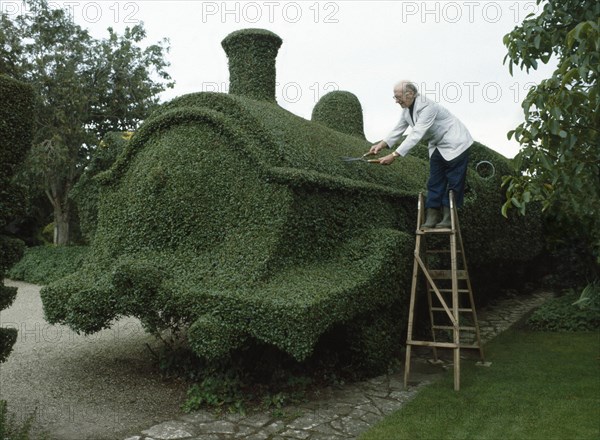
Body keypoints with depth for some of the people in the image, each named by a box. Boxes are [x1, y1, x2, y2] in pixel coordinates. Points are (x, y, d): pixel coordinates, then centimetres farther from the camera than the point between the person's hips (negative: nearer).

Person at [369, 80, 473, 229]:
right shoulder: (407, 109, -3)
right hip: (438, 146, 9)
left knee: (453, 183, -3)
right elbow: (399, 129, -2)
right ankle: (432, 216, 7)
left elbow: (416, 134, -38)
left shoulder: (427, 107, -32)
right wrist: (382, 144, -20)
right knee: (434, 183, 5)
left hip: (455, 144, -9)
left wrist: (394, 155, -42)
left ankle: (448, 217, 3)